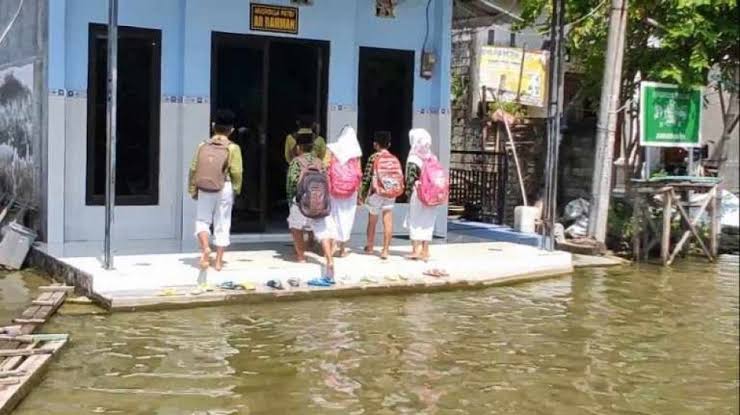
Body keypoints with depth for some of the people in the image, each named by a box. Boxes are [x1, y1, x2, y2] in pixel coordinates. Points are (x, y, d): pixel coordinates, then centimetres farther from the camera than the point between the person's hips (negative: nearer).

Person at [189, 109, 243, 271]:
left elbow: (193, 169, 2)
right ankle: (219, 261, 12)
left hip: (204, 189, 1)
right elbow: (236, 172, -10)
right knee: (222, 224, 9)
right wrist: (236, 189, 7)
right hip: (224, 189, -1)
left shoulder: (203, 145, 1)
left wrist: (192, 189, 12)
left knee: (202, 220, 14)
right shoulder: (232, 148, -6)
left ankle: (205, 247, -13)